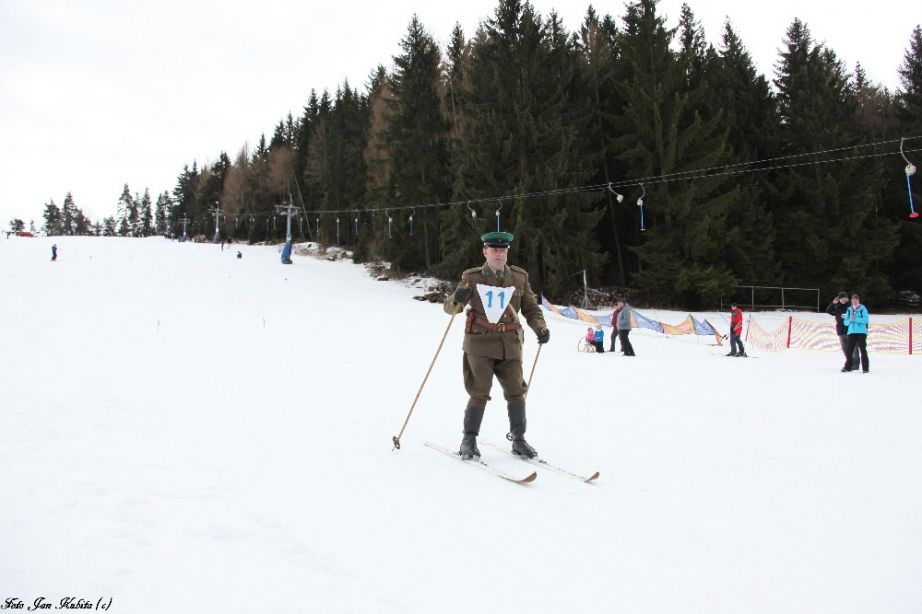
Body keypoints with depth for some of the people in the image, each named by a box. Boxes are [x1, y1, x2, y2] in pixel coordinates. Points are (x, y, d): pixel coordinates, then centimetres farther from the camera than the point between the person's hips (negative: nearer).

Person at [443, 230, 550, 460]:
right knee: (479, 393, -6)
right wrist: (457, 300, -20)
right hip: (480, 343, -3)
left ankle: (519, 440, 18)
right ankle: (469, 441, 9)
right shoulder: (472, 278, 2)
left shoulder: (519, 277, 9)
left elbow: (531, 308, 14)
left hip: (510, 345, 3)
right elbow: (449, 307, 4)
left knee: (516, 392, 3)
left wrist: (541, 328, -4)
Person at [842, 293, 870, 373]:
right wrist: (850, 320, -9)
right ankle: (848, 367, 7)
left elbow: (866, 319, -11)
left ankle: (865, 368, 2)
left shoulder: (863, 309, 1)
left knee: (863, 350, -3)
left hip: (861, 332, -4)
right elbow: (846, 322, 12)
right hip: (851, 332, 4)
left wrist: (855, 319, -18)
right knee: (849, 350, -2)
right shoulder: (849, 310, 14)